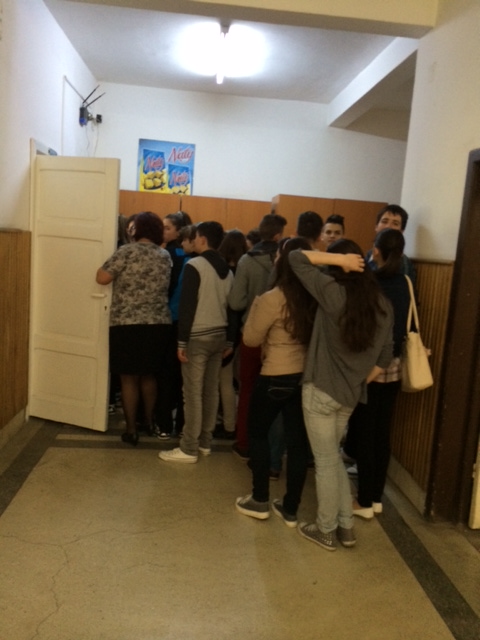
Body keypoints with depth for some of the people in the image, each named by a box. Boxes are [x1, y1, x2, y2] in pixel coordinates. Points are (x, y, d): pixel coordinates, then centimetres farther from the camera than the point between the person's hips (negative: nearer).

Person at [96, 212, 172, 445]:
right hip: (159, 324, 5)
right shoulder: (166, 256, 9)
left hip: (128, 324, -5)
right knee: (149, 375, 20)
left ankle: (131, 429, 9)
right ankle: (149, 421, 32)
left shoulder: (127, 251, -7)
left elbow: (102, 278, -10)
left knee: (129, 377, 5)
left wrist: (105, 266, 9)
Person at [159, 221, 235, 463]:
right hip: (219, 336, 7)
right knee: (211, 390, 12)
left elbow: (187, 306, -14)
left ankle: (189, 449, 1)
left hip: (198, 337, -7)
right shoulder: (227, 270, 12)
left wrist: (182, 341, -12)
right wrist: (229, 340, 19)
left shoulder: (194, 266, -10)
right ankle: (205, 442, 21)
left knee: (193, 392, -4)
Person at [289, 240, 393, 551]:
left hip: (320, 390, -6)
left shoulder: (332, 291, -17)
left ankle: (326, 531, 24)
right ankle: (346, 526, 30)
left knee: (326, 462, 8)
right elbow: (385, 355, 6)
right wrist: (361, 382, 14)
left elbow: (296, 257, -11)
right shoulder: (383, 304, 2)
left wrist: (338, 259, -12)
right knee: (333, 457, 23)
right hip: (351, 393, 6)